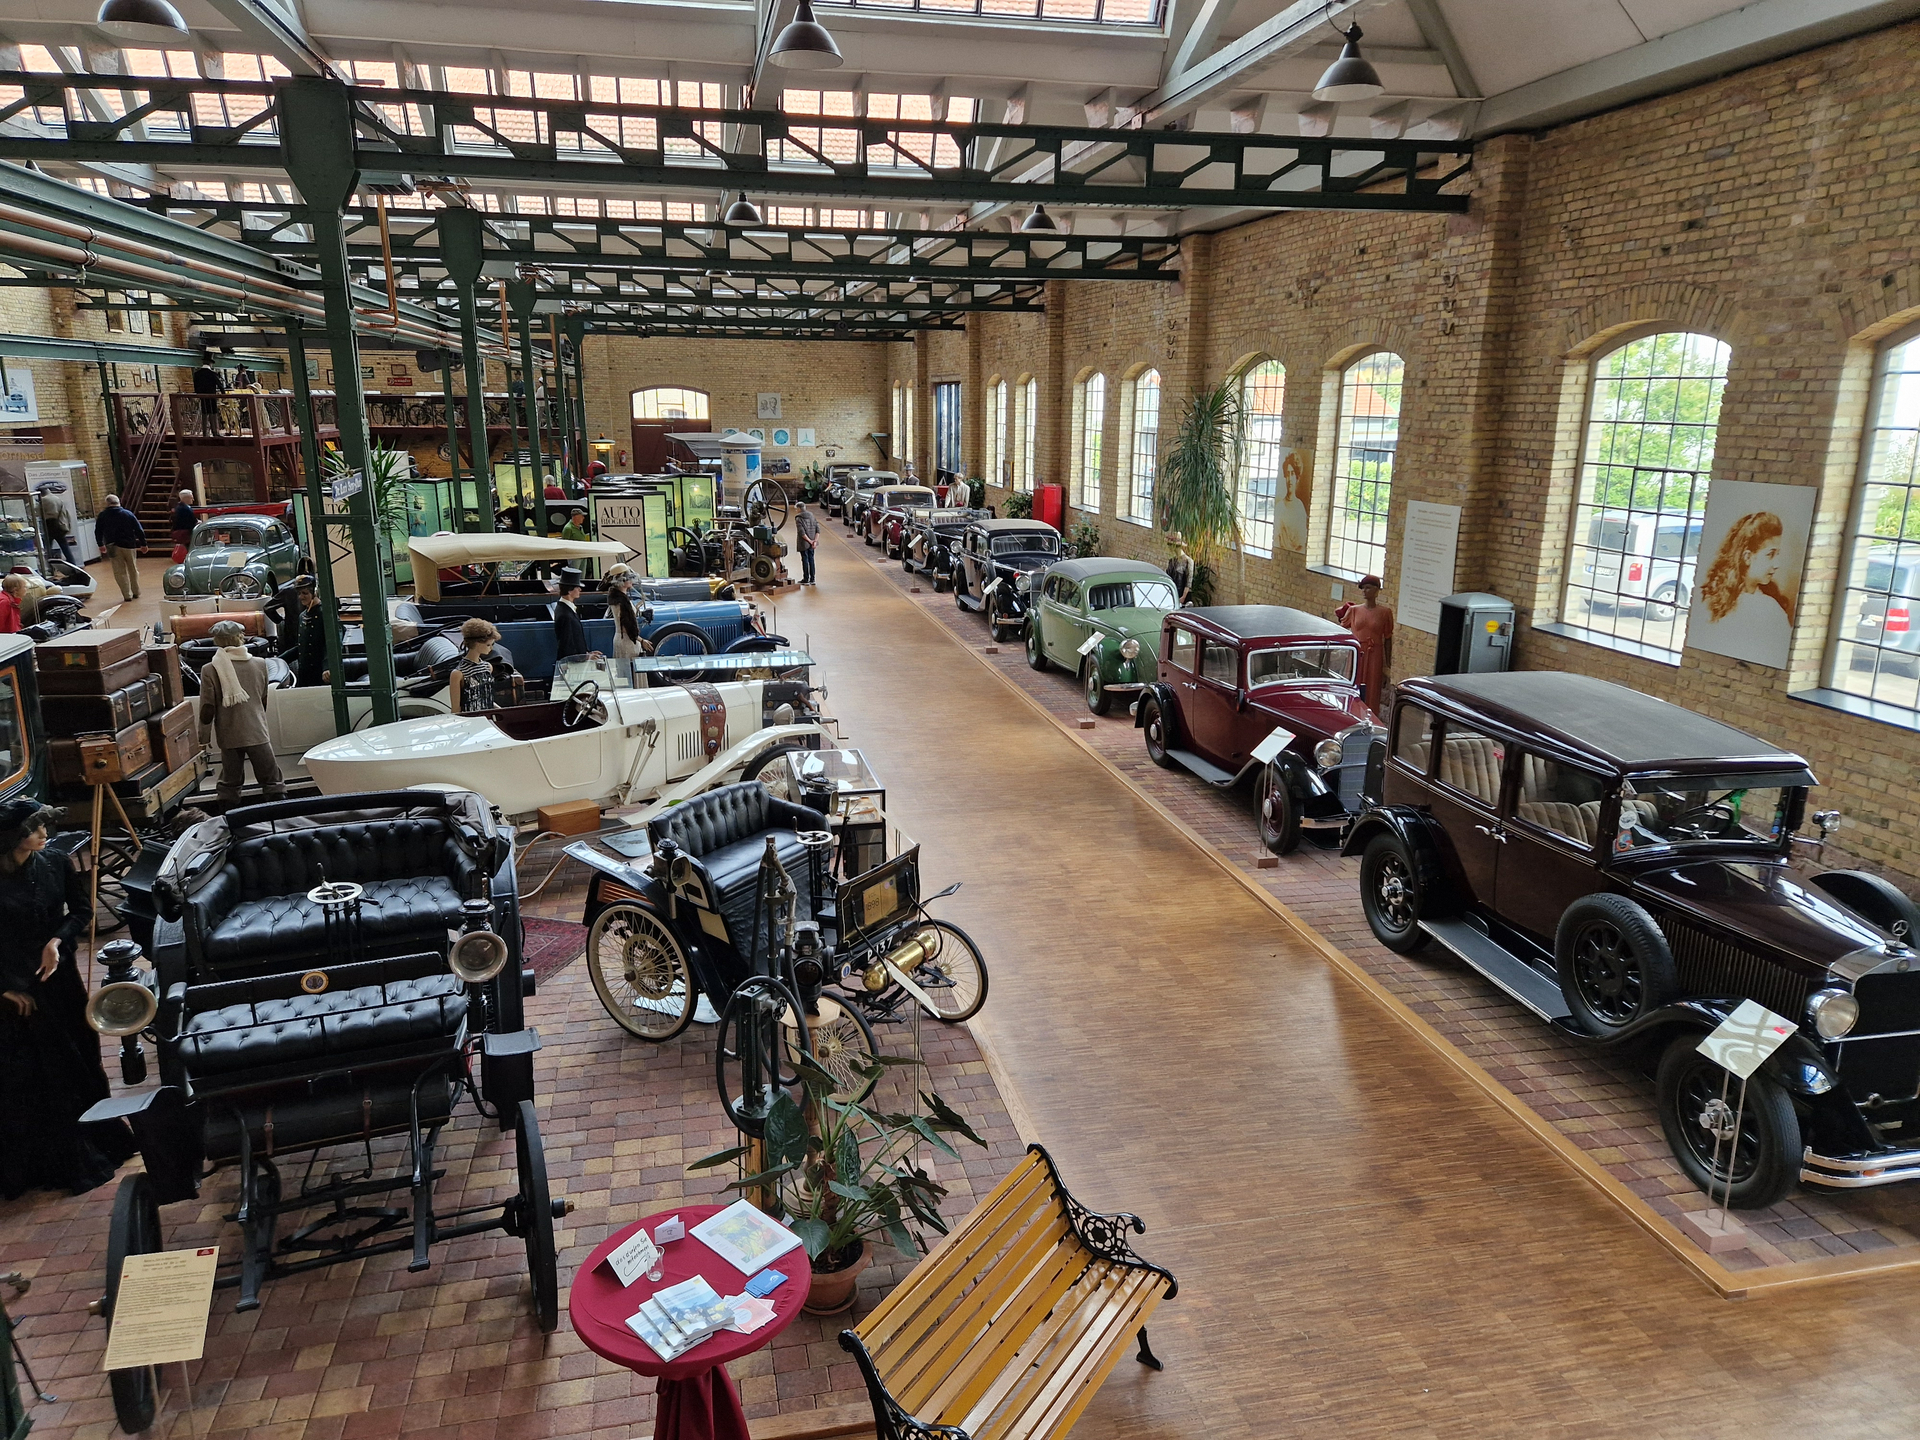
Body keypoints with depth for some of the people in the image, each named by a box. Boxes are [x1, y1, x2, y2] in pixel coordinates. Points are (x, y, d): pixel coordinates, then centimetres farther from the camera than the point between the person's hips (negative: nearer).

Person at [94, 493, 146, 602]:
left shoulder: (102, 515, 2)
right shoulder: (128, 514, 0)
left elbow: (98, 531, 8)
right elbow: (139, 530, -2)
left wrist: (100, 545, 22)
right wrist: (143, 543, 5)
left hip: (113, 546, -1)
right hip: (129, 545, 1)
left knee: (120, 572, 3)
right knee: (133, 570, 14)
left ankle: (127, 595, -2)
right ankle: (136, 592, 20)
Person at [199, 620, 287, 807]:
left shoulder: (210, 670, -8)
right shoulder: (259, 664, -2)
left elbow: (207, 709, -6)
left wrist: (203, 737, 6)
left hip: (228, 736, 0)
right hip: (258, 733, 0)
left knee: (230, 784, 12)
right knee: (272, 781, 6)